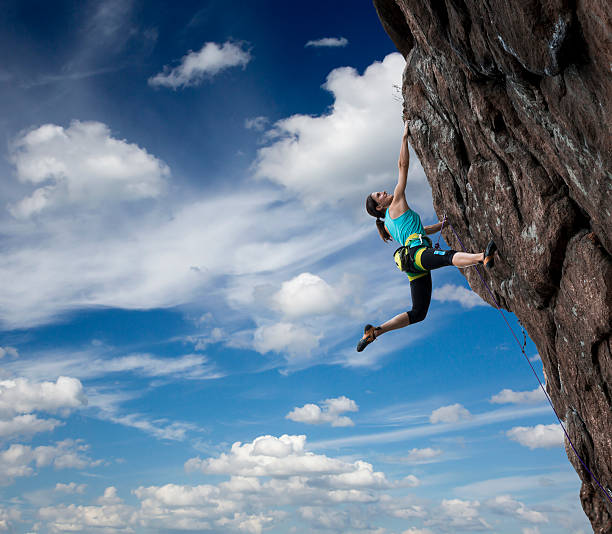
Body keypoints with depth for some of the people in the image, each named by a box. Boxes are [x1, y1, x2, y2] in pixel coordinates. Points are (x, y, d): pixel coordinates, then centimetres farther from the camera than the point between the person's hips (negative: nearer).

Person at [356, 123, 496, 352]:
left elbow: (421, 230, 41)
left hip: (415, 268, 9)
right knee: (449, 255, -37)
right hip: (418, 253, -9)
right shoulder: (396, 205, 9)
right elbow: (403, 166, 8)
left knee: (417, 313, 7)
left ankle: (375, 331, 7)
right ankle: (483, 257, -66)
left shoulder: (389, 223, 30)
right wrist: (405, 137, 14)